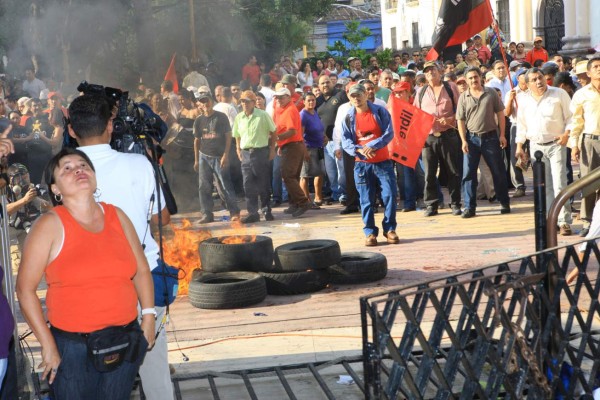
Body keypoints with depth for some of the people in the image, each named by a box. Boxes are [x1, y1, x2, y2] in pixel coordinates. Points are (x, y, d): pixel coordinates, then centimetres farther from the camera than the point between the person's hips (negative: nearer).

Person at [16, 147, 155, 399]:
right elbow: (25, 288, -8)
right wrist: (48, 346, -9)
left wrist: (148, 317, 4)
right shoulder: (50, 225, -8)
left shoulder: (117, 216, 5)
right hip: (72, 347, -4)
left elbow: (141, 271, 14)